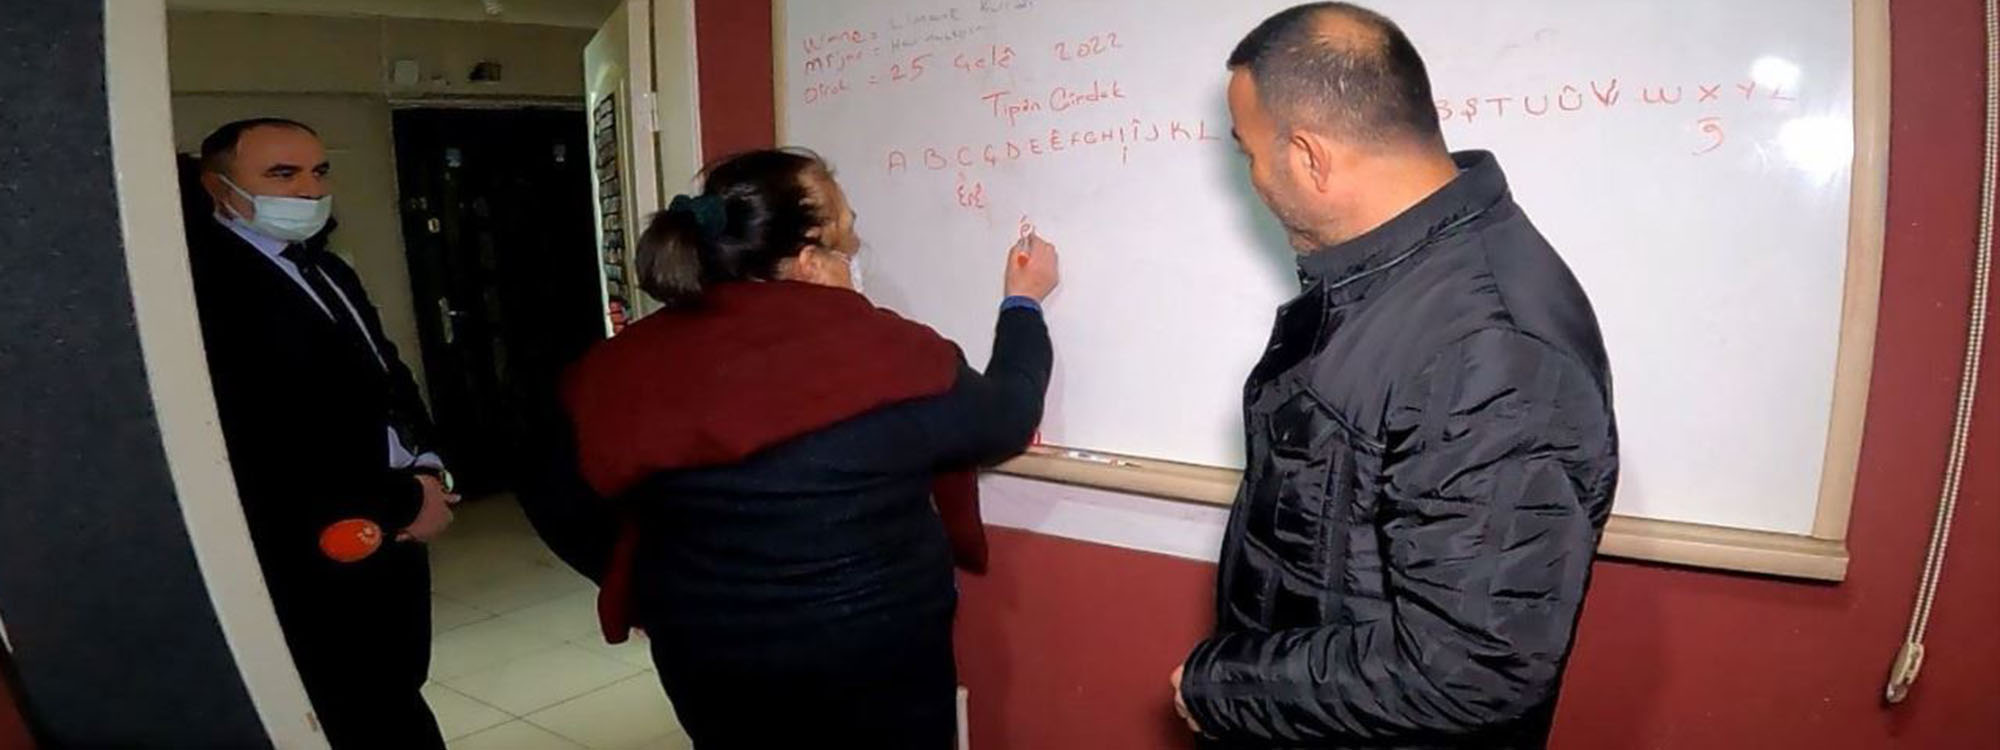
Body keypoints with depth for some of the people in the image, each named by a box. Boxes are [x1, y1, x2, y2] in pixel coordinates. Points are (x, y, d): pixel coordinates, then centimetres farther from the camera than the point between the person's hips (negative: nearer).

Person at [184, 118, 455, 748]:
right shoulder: (201, 282, -17)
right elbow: (258, 448, -21)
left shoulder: (325, 268, 13)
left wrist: (425, 466, -4)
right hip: (318, 560, -8)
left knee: (398, 698, 20)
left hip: (387, 534, 8)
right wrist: (403, 501, -13)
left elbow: (386, 375, 16)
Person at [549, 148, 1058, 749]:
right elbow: (1004, 420, -4)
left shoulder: (639, 362, -10)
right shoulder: (882, 352, -20)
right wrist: (1024, 304, 11)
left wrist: (655, 598, 12)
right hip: (878, 661, -3)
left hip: (706, 661, 4)